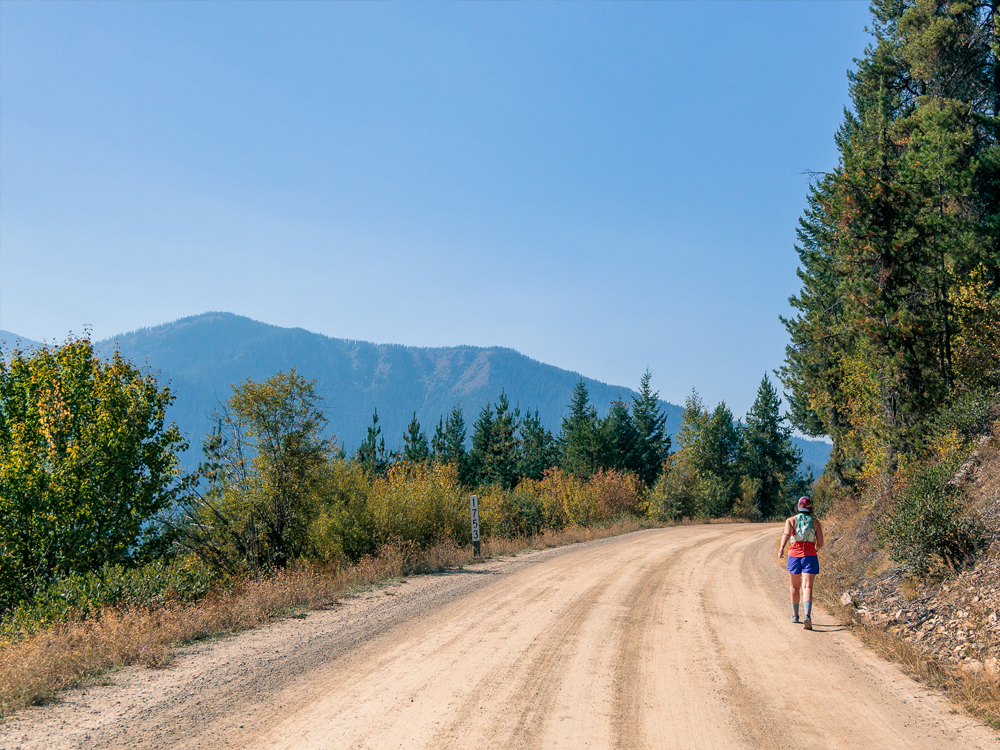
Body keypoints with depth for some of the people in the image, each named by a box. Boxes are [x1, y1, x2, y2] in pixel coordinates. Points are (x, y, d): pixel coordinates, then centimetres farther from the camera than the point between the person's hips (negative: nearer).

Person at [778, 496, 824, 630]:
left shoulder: (790, 520, 5)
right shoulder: (815, 522, 9)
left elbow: (787, 534, -15)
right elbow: (820, 543, 5)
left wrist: (781, 548, -29)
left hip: (794, 555, 1)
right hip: (810, 556, -1)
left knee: (794, 586, 19)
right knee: (807, 588, -9)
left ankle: (795, 615, 32)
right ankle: (807, 616, -30)